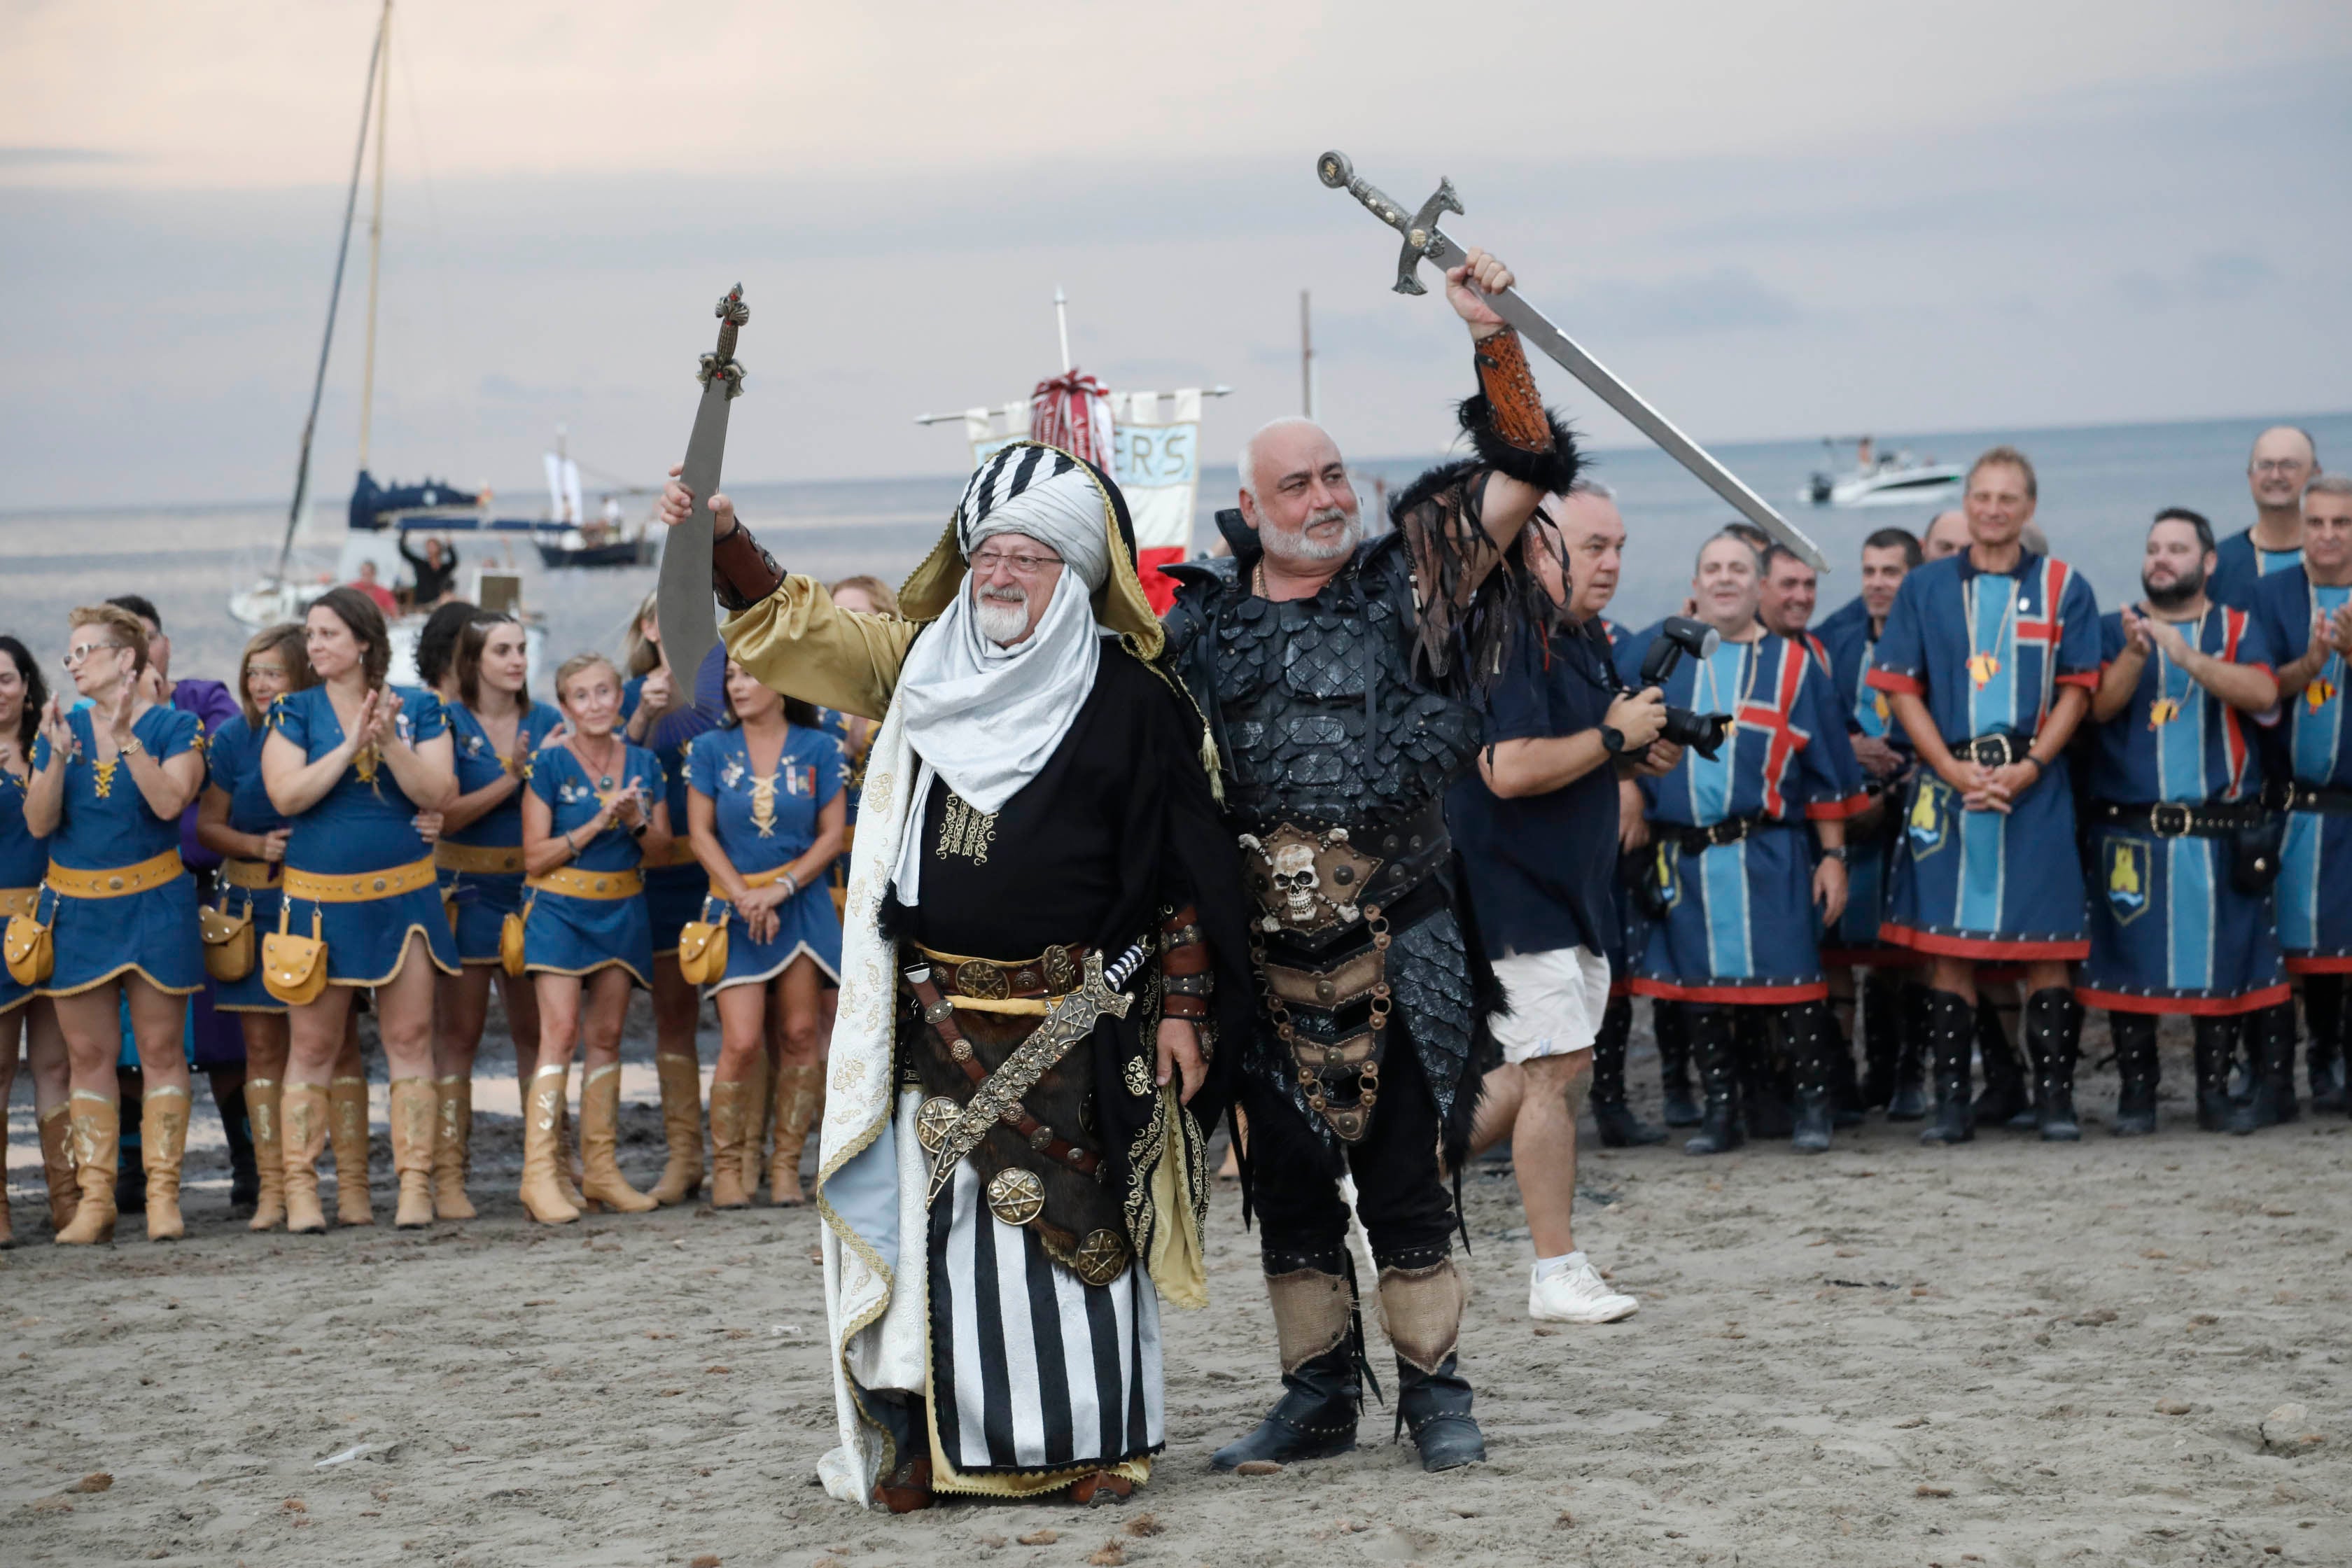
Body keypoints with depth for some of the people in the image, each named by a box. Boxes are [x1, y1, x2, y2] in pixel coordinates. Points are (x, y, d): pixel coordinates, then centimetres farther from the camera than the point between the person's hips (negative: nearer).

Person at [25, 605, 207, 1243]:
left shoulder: (173, 727, -3)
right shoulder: (62, 726, 6)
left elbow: (169, 802, -19)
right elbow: (38, 822, -2)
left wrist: (125, 737, -22)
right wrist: (57, 755, -16)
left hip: (152, 903, -3)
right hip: (77, 910, 4)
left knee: (159, 1048, -2)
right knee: (88, 1054, 4)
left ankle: (163, 1194, 1)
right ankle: (94, 1199, 7)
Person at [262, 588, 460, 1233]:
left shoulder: (418, 709, 4)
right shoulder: (294, 714, 3)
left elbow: (437, 793, -7)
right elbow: (286, 794, -11)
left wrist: (390, 742, -18)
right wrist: (350, 747, -17)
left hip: (403, 894, 0)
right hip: (319, 900, 0)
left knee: (409, 1040, 0)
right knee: (312, 1046, 2)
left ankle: (415, 1184, 4)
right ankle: (300, 1188, 7)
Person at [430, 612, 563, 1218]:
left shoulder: (546, 723, 8)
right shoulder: (449, 724, -3)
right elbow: (445, 814, -12)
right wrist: (511, 780, -17)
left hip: (534, 888, 4)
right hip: (469, 890, -4)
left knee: (537, 1029, 5)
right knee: (459, 1032, -3)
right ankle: (448, 1175, -3)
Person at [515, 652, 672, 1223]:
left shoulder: (643, 764, 7)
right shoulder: (549, 766, -5)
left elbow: (660, 850, 10)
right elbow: (535, 857, -7)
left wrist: (637, 821, -10)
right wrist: (596, 824, -16)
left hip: (622, 912, 4)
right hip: (560, 912, -4)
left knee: (606, 1037, 7)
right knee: (560, 1034, -13)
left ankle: (601, 1169, 13)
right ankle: (539, 1172, -15)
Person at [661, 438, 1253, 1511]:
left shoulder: (1128, 700, -2)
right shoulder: (922, 667, 10)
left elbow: (1180, 864, -2)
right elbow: (795, 628, 10)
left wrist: (1182, 1006, -5)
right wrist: (723, 541, -6)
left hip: (1075, 1016, -3)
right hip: (934, 1015, 4)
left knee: (1071, 1218, -2)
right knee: (935, 1216, 2)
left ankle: (1091, 1442, 8)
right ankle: (928, 1442, 7)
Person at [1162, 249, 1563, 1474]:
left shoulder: (1406, 586, 3)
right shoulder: (1202, 623, 8)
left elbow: (1523, 475, -2)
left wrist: (1494, 340, -15)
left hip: (1398, 945, -2)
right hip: (1262, 951, 2)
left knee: (1403, 1178, 2)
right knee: (1285, 1183, 9)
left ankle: (1433, 1388, 14)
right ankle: (1318, 1394, 21)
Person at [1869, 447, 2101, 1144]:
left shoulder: (2063, 589, 6)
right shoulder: (1925, 588, 8)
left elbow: (2077, 691, 2)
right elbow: (1902, 690, 4)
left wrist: (2029, 767, -11)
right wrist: (1956, 770, -8)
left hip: (2036, 790, -1)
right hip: (1947, 787, 1)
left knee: (2046, 946, -1)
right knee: (1947, 946, 1)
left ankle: (2054, 1095, 5)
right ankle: (1951, 1101, 5)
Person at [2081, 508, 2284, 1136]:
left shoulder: (2237, 630, 7)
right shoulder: (2115, 630, 9)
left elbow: (2262, 692, -13)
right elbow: (2099, 705, -7)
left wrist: (2186, 654, -23)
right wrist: (2136, 653, -23)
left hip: (2220, 831, 0)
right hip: (2130, 832, 0)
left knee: (2221, 960, 1)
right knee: (2131, 959, 0)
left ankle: (2215, 1092, 10)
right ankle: (2136, 1093, 9)